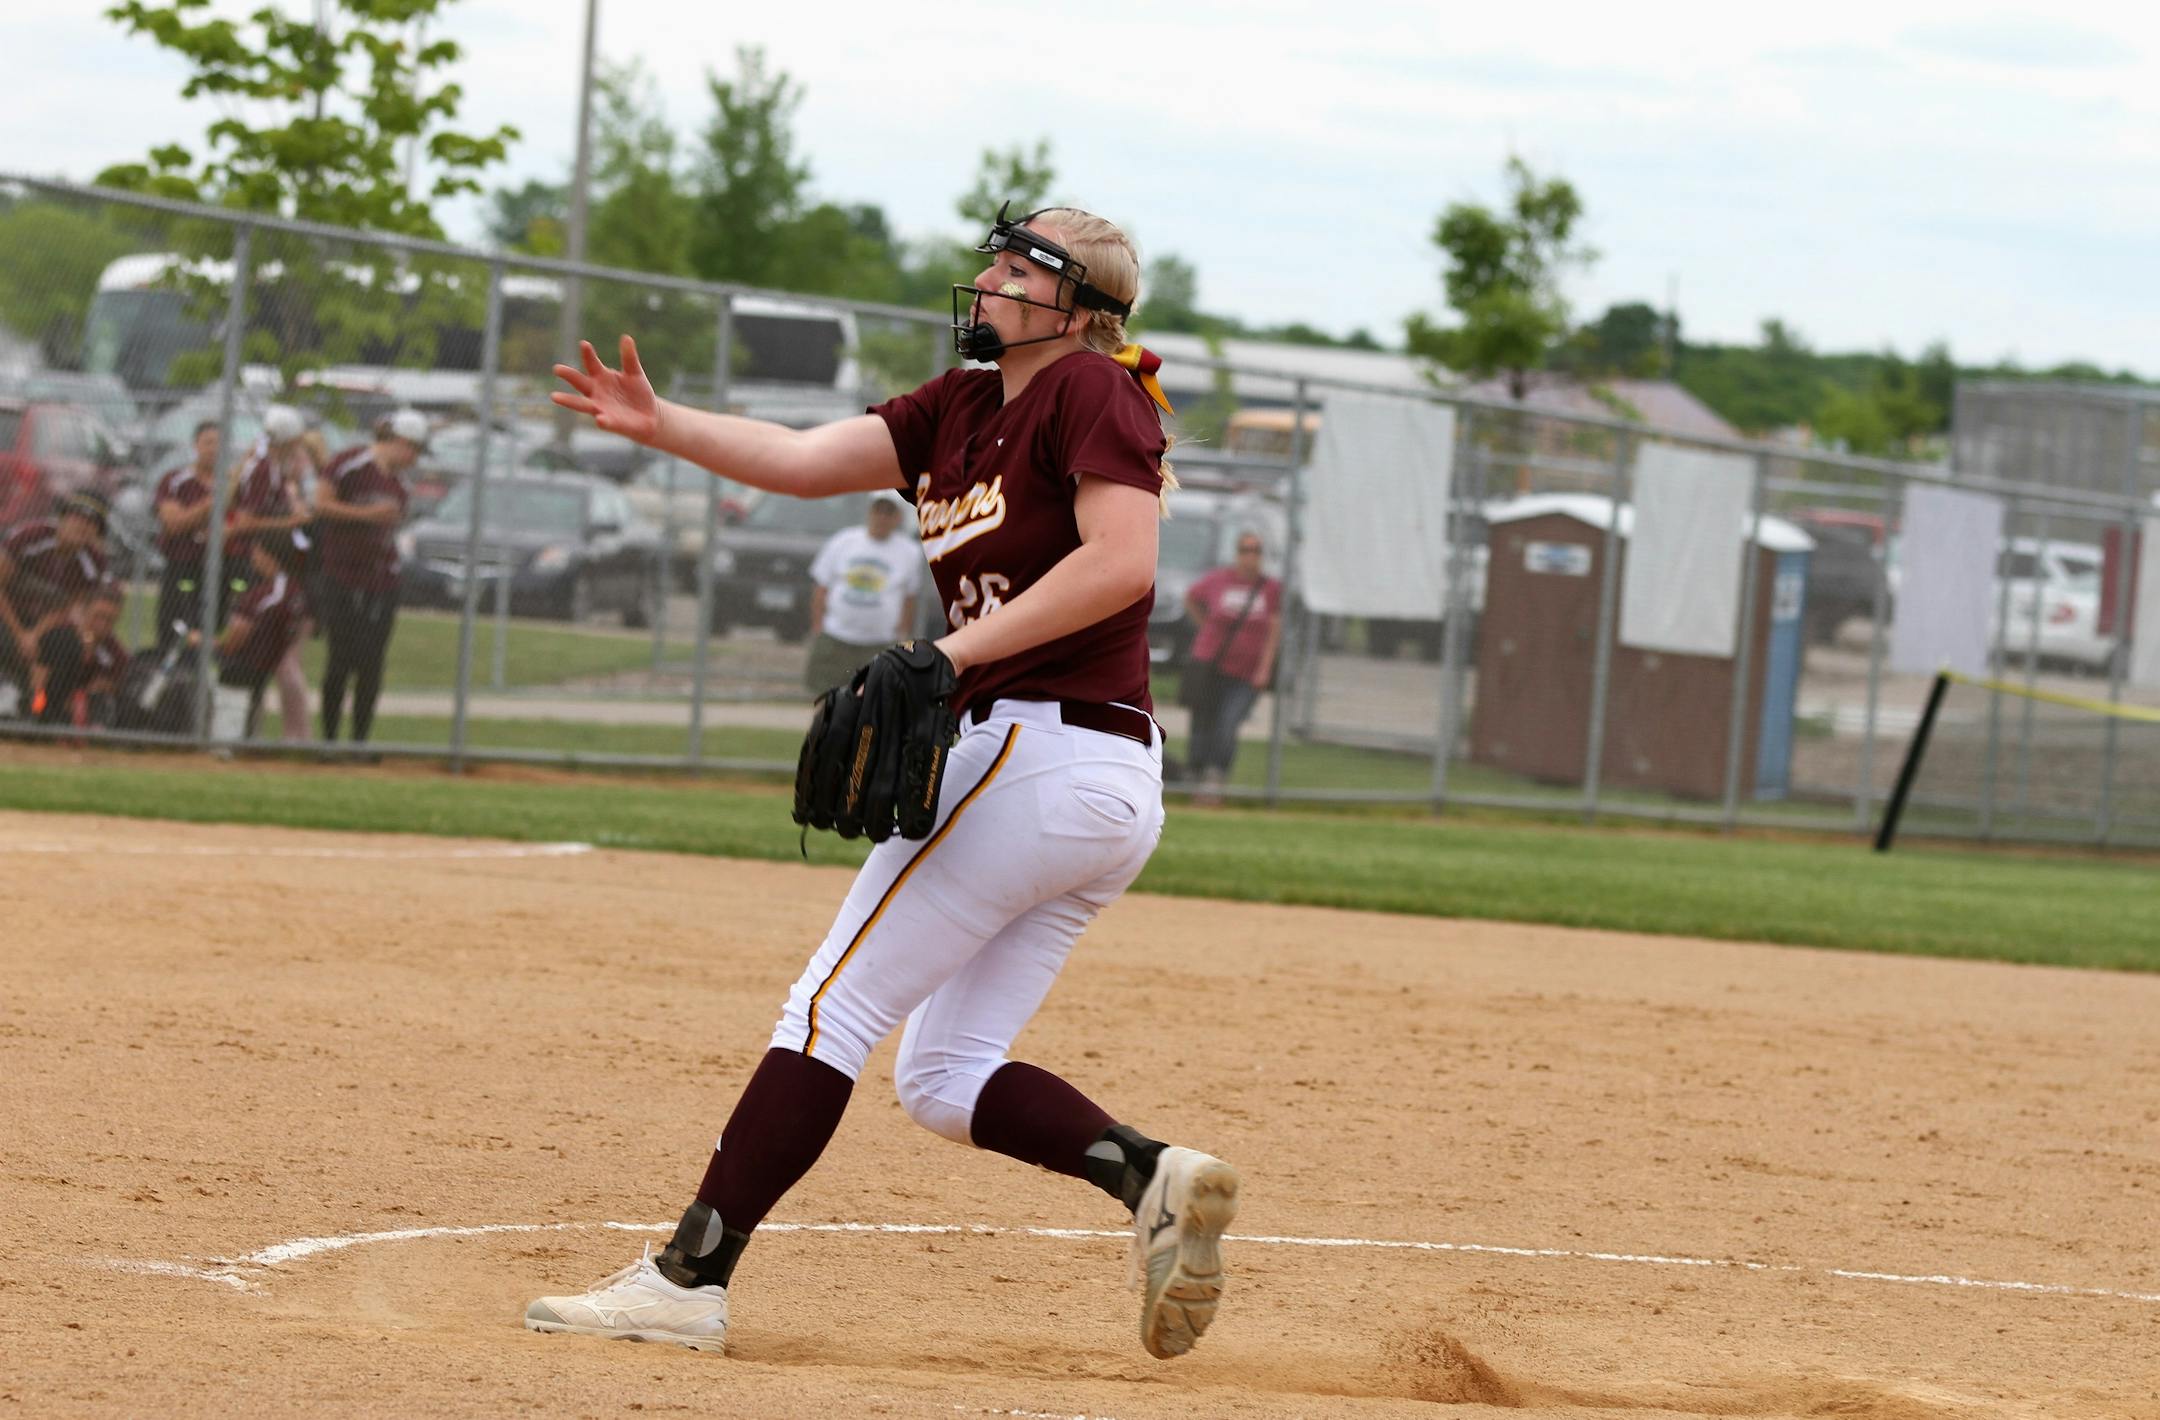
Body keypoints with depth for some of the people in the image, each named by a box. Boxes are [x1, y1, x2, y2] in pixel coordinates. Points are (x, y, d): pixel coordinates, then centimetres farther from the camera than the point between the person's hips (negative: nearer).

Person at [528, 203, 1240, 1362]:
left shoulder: (1089, 390, -6)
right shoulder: (959, 411, 19)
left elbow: (1123, 560, -20)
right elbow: (805, 461, 11)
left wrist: (957, 651, -21)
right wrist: (660, 427, -3)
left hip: (1041, 747, -10)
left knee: (834, 1006, -8)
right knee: (944, 1079, 9)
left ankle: (688, 1279, -9)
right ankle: (1152, 1176, -7)